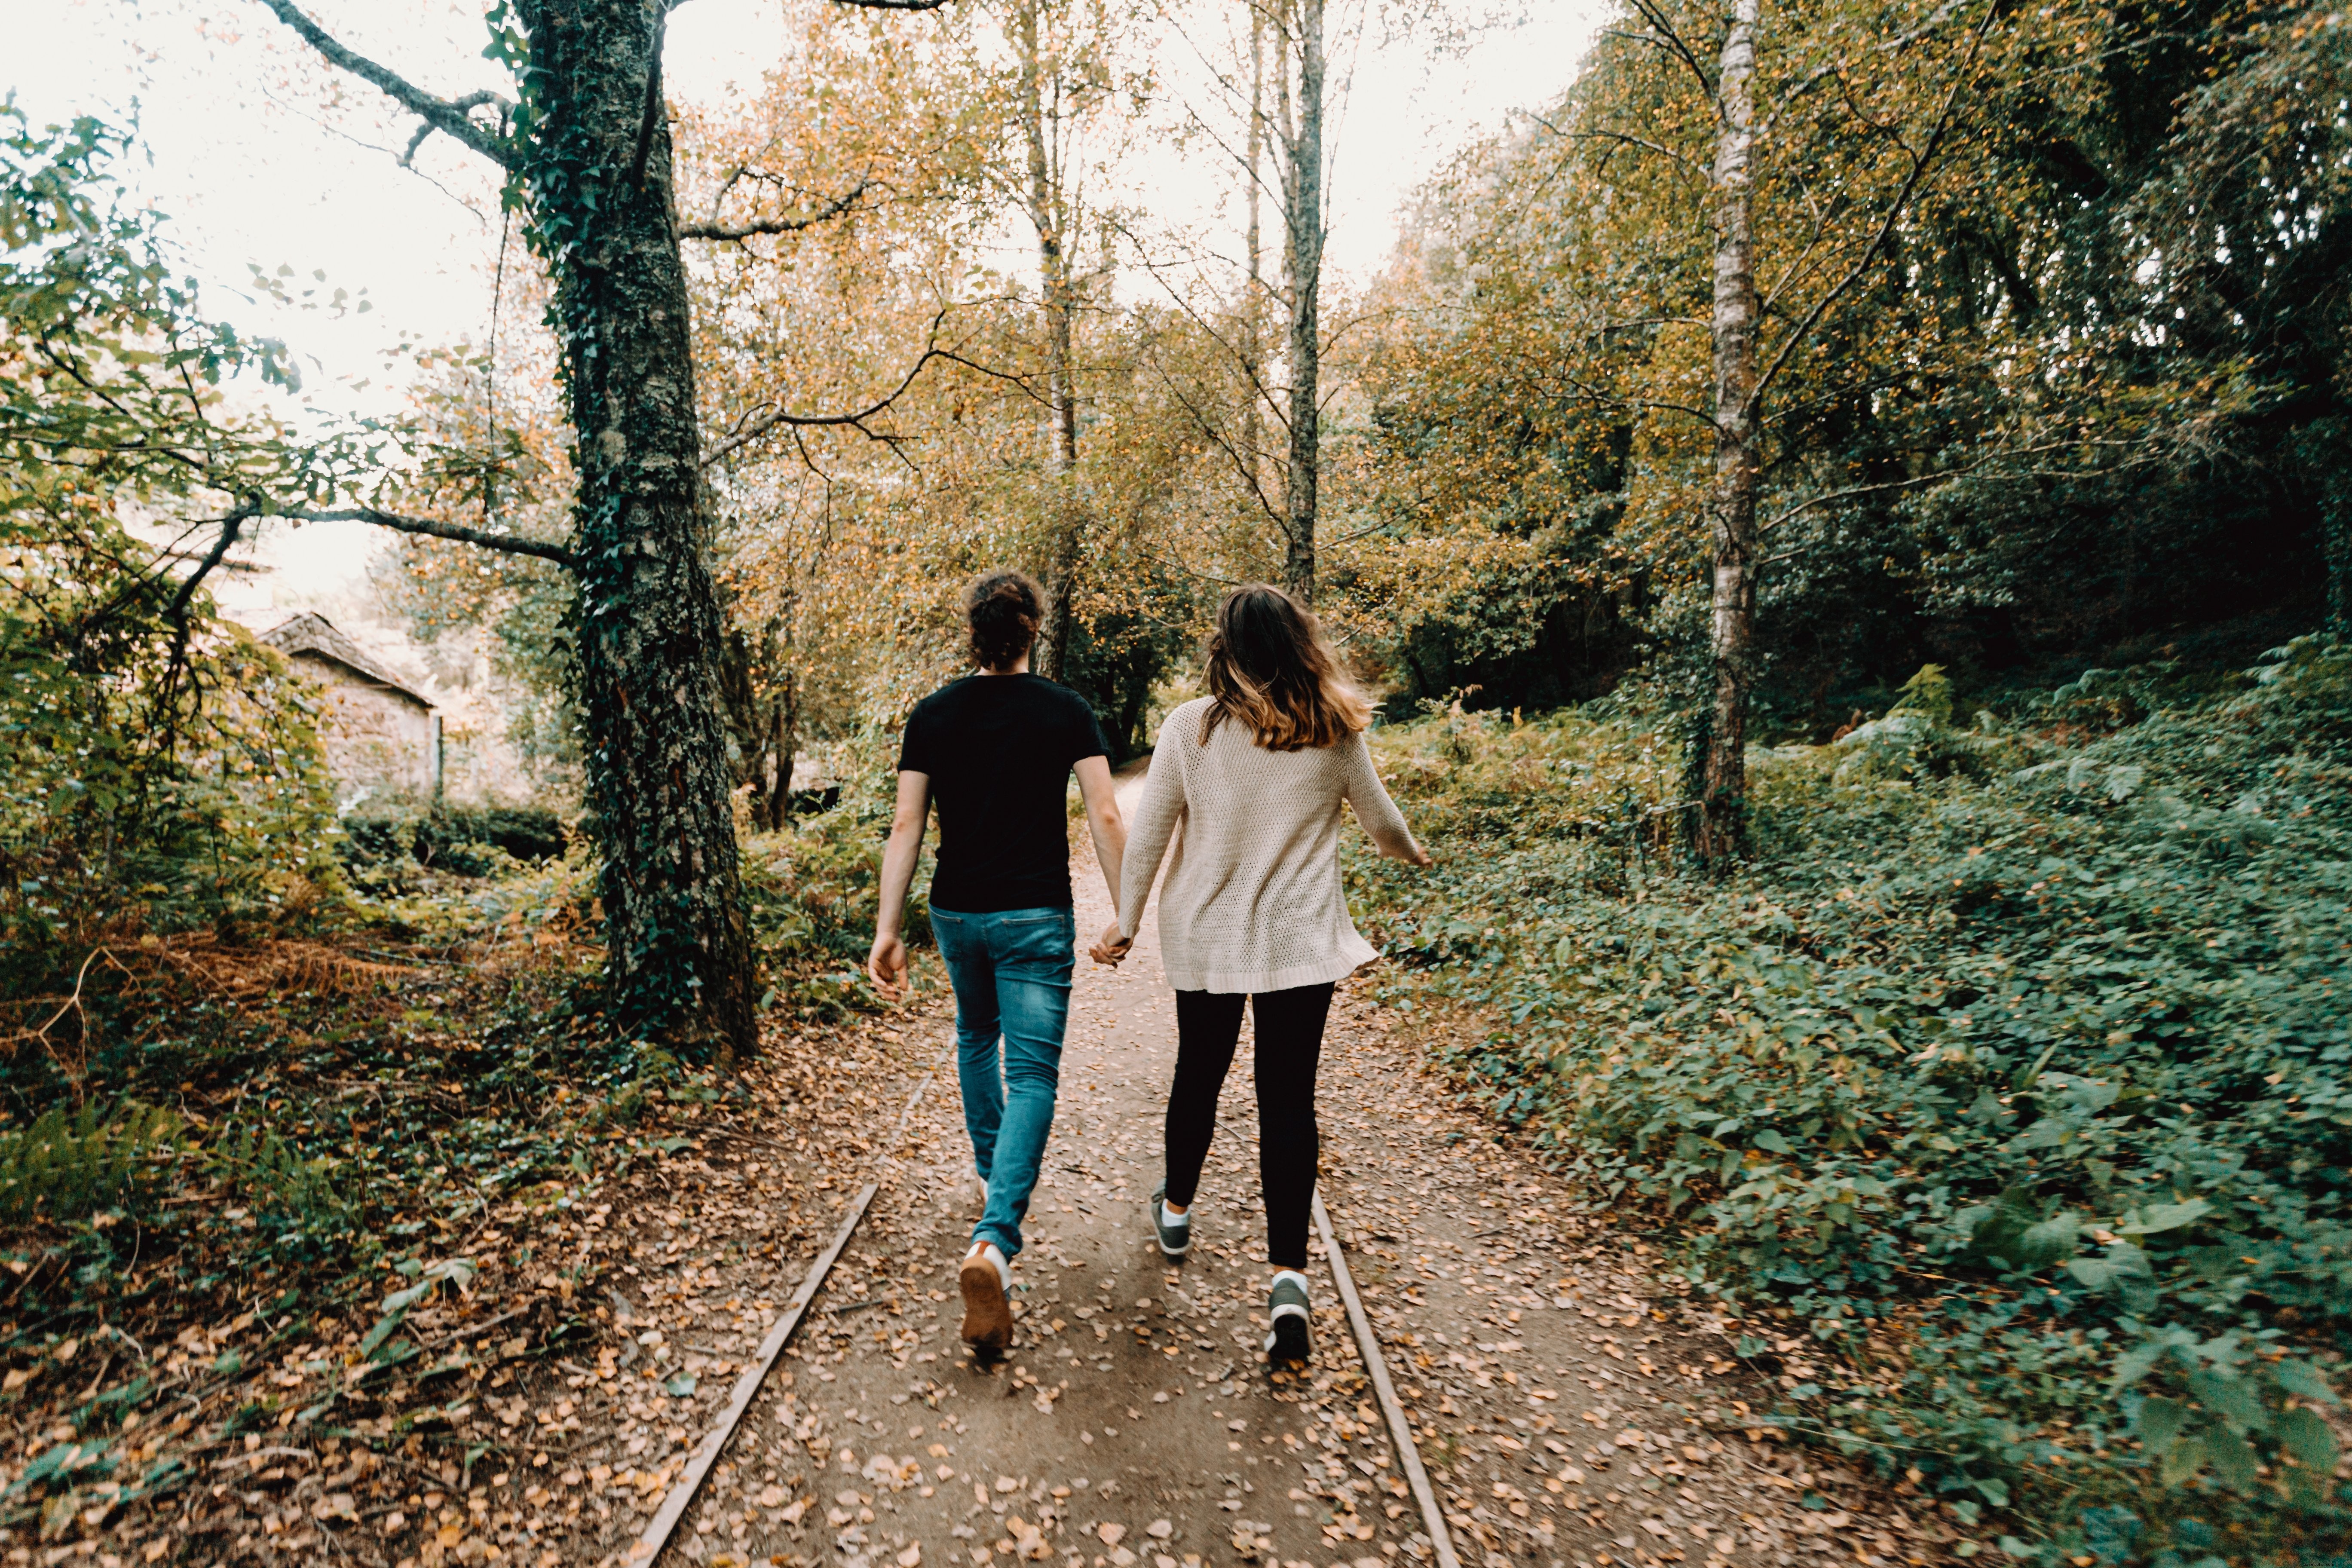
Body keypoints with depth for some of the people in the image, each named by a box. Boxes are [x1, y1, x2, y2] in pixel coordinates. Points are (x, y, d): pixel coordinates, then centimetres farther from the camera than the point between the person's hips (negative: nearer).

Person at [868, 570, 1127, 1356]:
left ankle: (990, 1170, 46)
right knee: (1032, 1074, -1)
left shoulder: (932, 714, 0)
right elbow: (1104, 817, -11)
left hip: (957, 914, 4)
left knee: (976, 1038, 28)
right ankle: (995, 1239, -17)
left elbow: (906, 826, -4)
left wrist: (887, 929, -3)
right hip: (1036, 918, -3)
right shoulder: (1066, 711, -5)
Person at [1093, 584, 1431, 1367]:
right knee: (1288, 1102, 5)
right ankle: (1288, 1276, -2)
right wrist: (1414, 854, 30)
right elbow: (1381, 821, 8)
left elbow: (1147, 834, -5)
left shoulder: (1191, 726, -8)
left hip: (1205, 936, 1)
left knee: (1199, 1074, 20)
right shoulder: (1334, 732, -6)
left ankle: (1176, 1211, 41)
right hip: (1300, 941, 0)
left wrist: (1126, 921, 6)